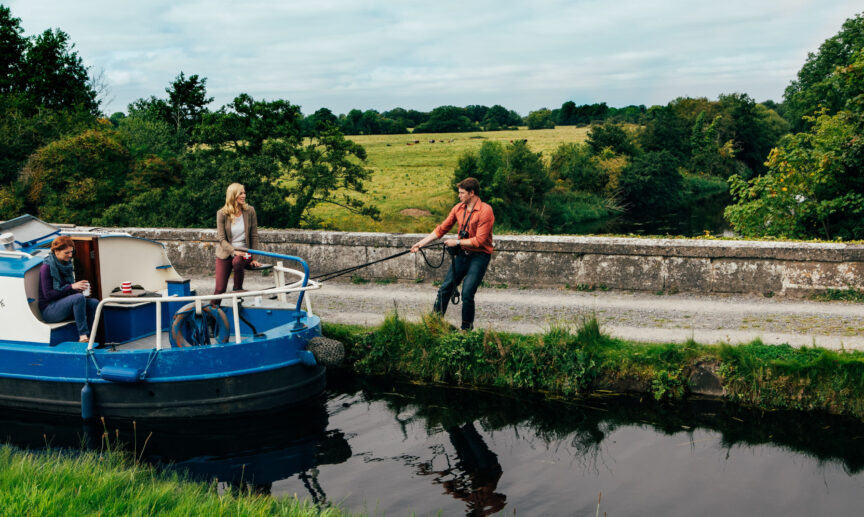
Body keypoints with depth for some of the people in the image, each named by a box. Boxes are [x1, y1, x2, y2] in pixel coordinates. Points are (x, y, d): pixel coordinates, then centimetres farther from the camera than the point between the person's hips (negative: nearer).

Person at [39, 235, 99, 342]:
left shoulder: (67, 264, 11)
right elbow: (48, 294, -16)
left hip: (65, 303, 7)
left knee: (94, 302, -17)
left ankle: (89, 337, -21)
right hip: (49, 309, -7)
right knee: (79, 298, -33)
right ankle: (83, 335, -34)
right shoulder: (47, 267, -12)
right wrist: (71, 287, -20)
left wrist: (79, 287, -4)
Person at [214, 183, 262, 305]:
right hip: (225, 253, 0)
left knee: (237, 262, -38)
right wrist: (234, 251, -26)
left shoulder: (250, 211, -5)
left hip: (244, 252, 0)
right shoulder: (222, 213, -8)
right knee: (220, 289, -6)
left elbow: (254, 236, -1)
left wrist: (254, 258, -5)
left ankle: (238, 290, -13)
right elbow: (221, 239, -10)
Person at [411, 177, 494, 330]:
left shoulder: (485, 211, -16)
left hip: (479, 256, -6)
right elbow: (442, 229, 11)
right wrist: (421, 243, 6)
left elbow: (479, 241, -20)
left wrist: (457, 242, -14)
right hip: (462, 254, 7)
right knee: (445, 289, 4)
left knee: (467, 294, -12)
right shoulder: (458, 208, 5)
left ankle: (467, 328, 6)